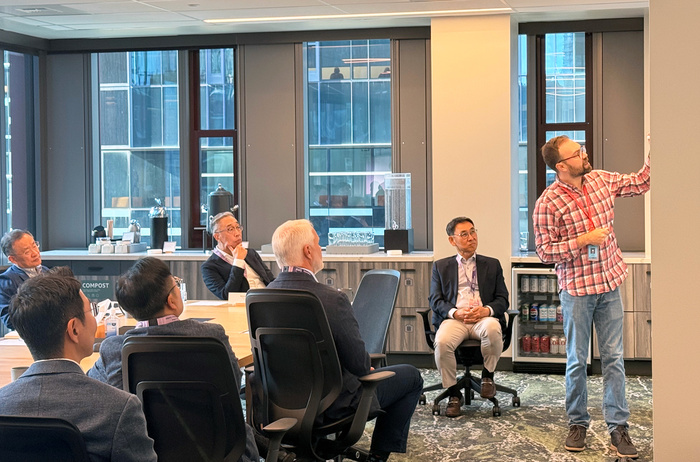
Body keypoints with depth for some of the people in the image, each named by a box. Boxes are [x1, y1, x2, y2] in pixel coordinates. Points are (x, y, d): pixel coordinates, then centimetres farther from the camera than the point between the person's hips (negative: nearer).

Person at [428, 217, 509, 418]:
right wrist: (455, 313, -12)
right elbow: (435, 300, 9)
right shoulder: (440, 266, 20)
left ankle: (487, 375, -11)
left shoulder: (492, 265, 21)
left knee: (493, 329, -37)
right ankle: (454, 394, -16)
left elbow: (502, 299, 13)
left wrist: (487, 310, -11)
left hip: (484, 318, 0)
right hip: (453, 318, 0)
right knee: (442, 342, -34)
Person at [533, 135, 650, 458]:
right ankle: (577, 423, 21)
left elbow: (640, 182, 14)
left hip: (609, 285, 4)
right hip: (576, 289, -4)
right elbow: (545, 251, -13)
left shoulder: (601, 180, 2)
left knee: (614, 358, 5)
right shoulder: (548, 203, -14)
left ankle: (618, 426, 10)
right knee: (577, 361, 7)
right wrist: (585, 240, -17)